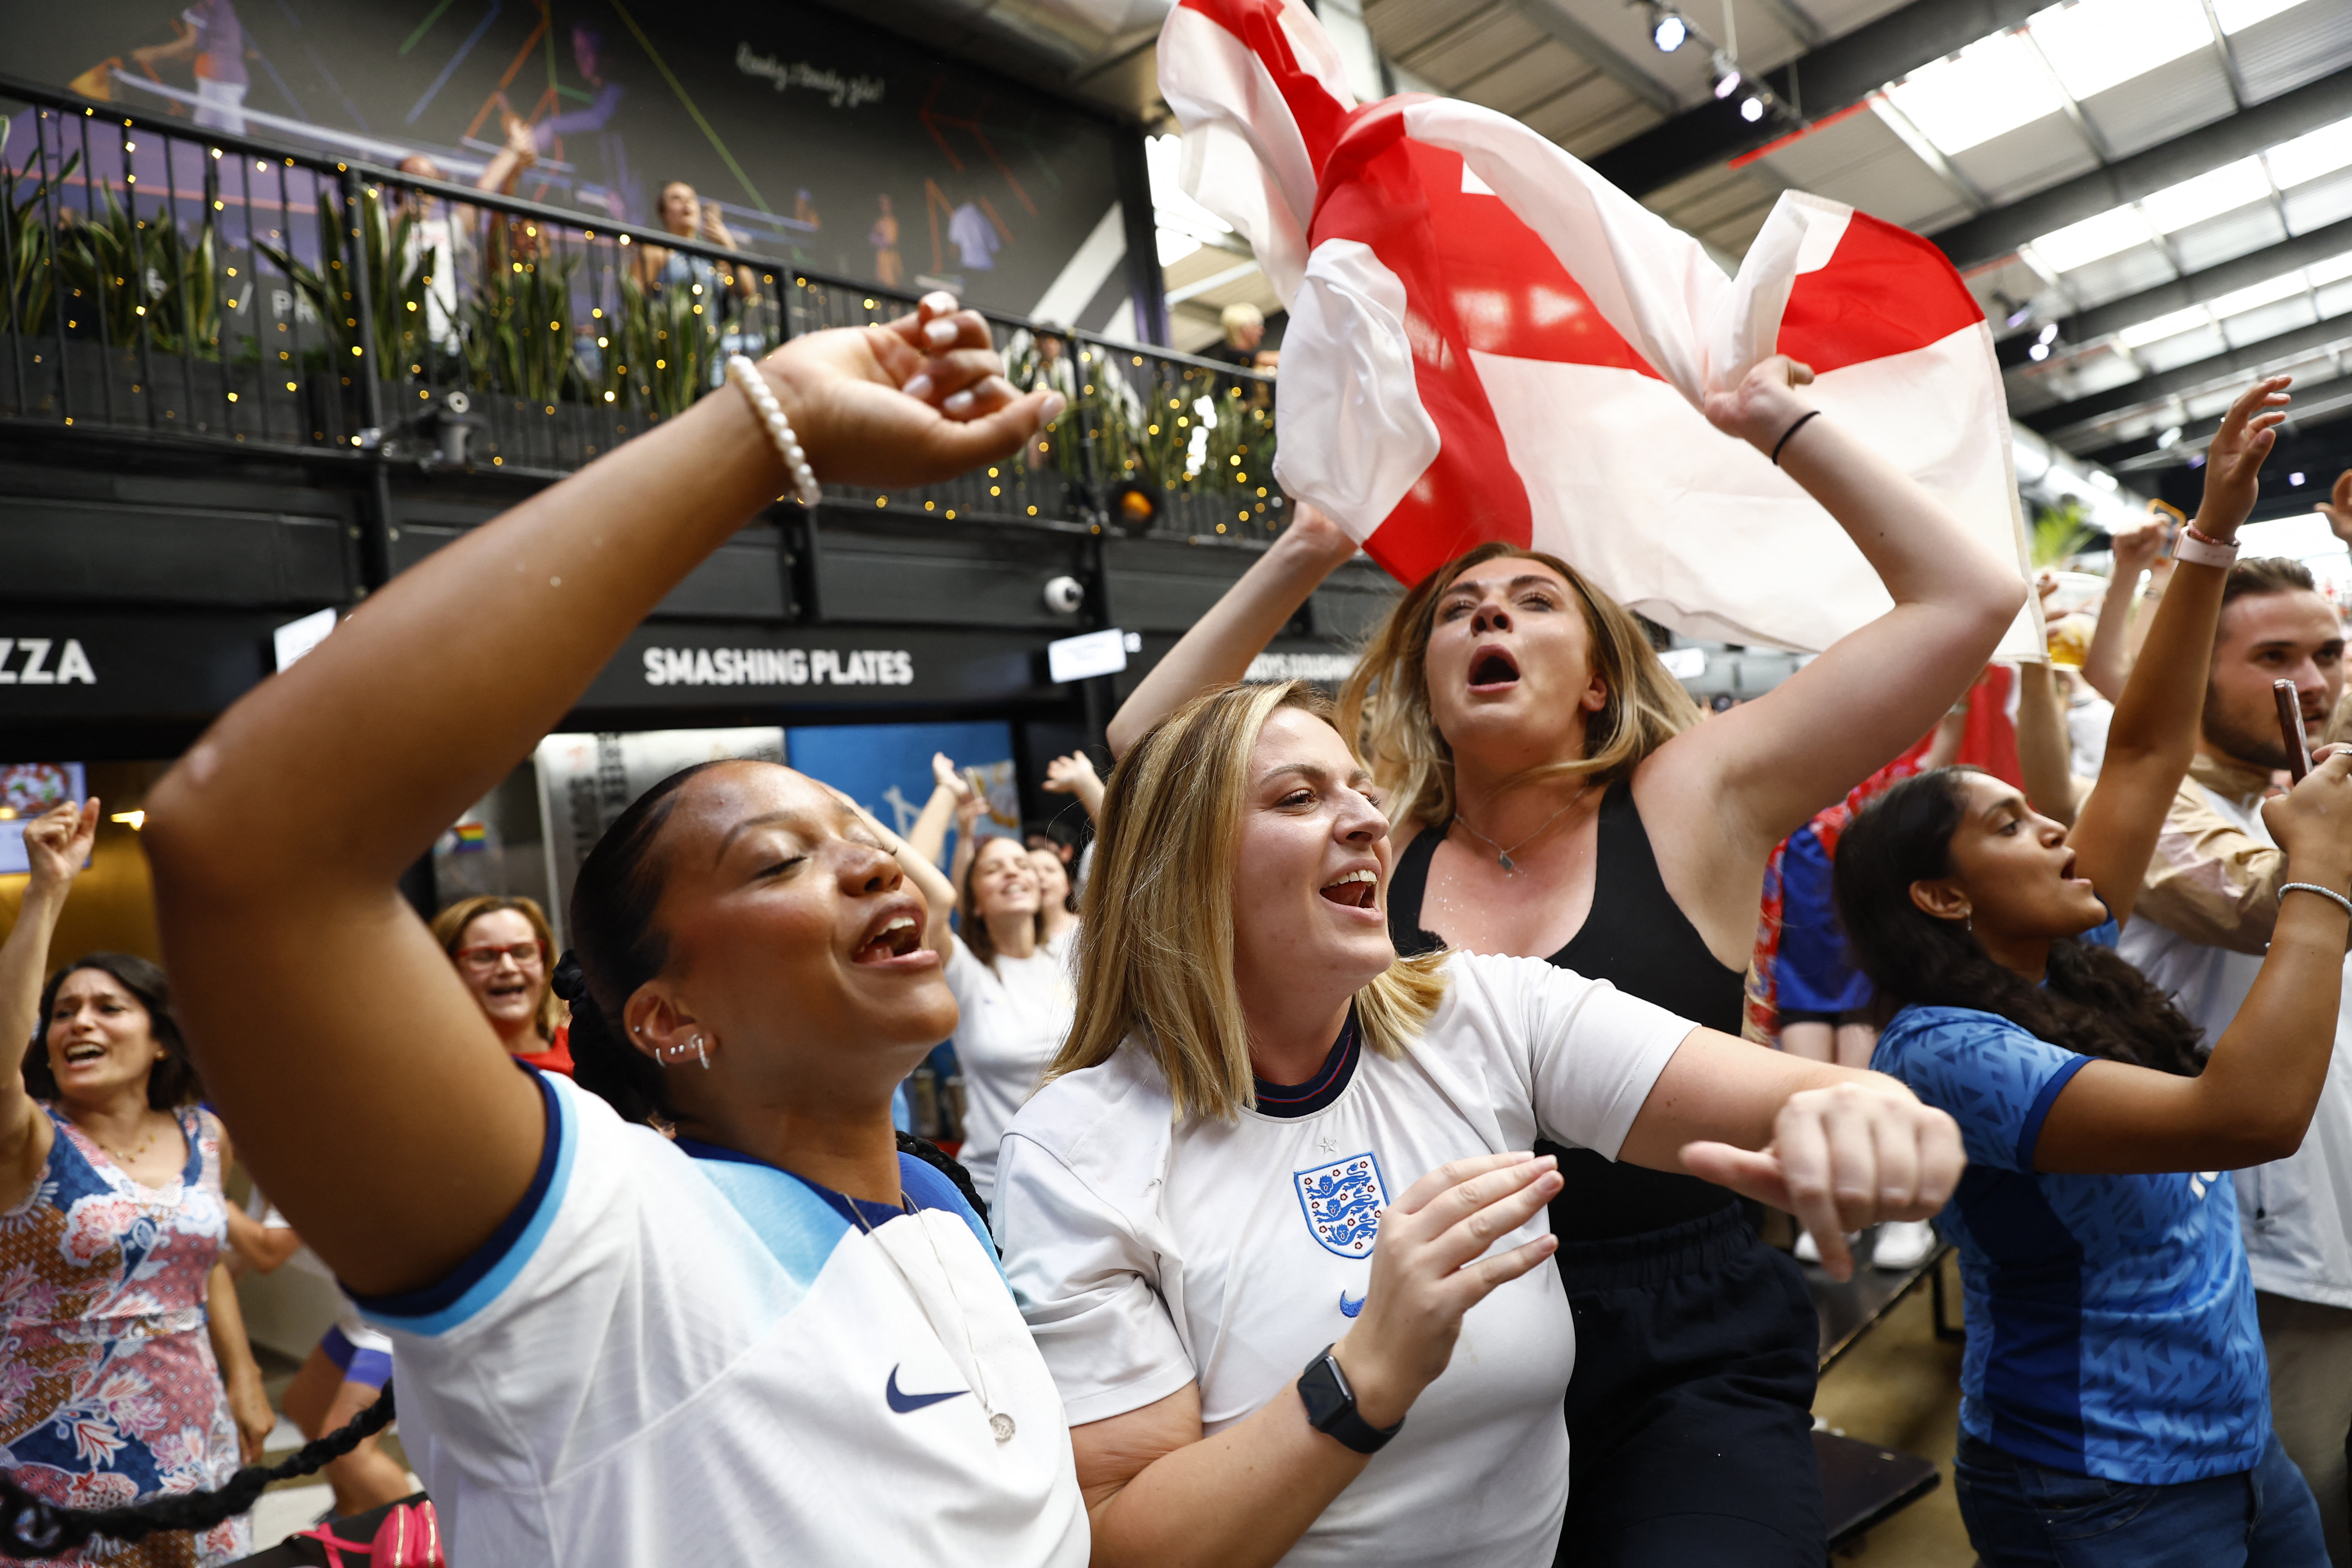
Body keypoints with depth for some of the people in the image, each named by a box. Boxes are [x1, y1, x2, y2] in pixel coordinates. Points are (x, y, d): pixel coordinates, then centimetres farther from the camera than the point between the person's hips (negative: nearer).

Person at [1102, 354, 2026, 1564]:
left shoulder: (1688, 803, -3)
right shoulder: (1374, 837, 1)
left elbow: (1970, 598, -4)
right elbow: (1150, 743, 6)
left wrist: (1783, 423, -1)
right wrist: (1301, 557, 5)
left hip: (1683, 1370, -1)